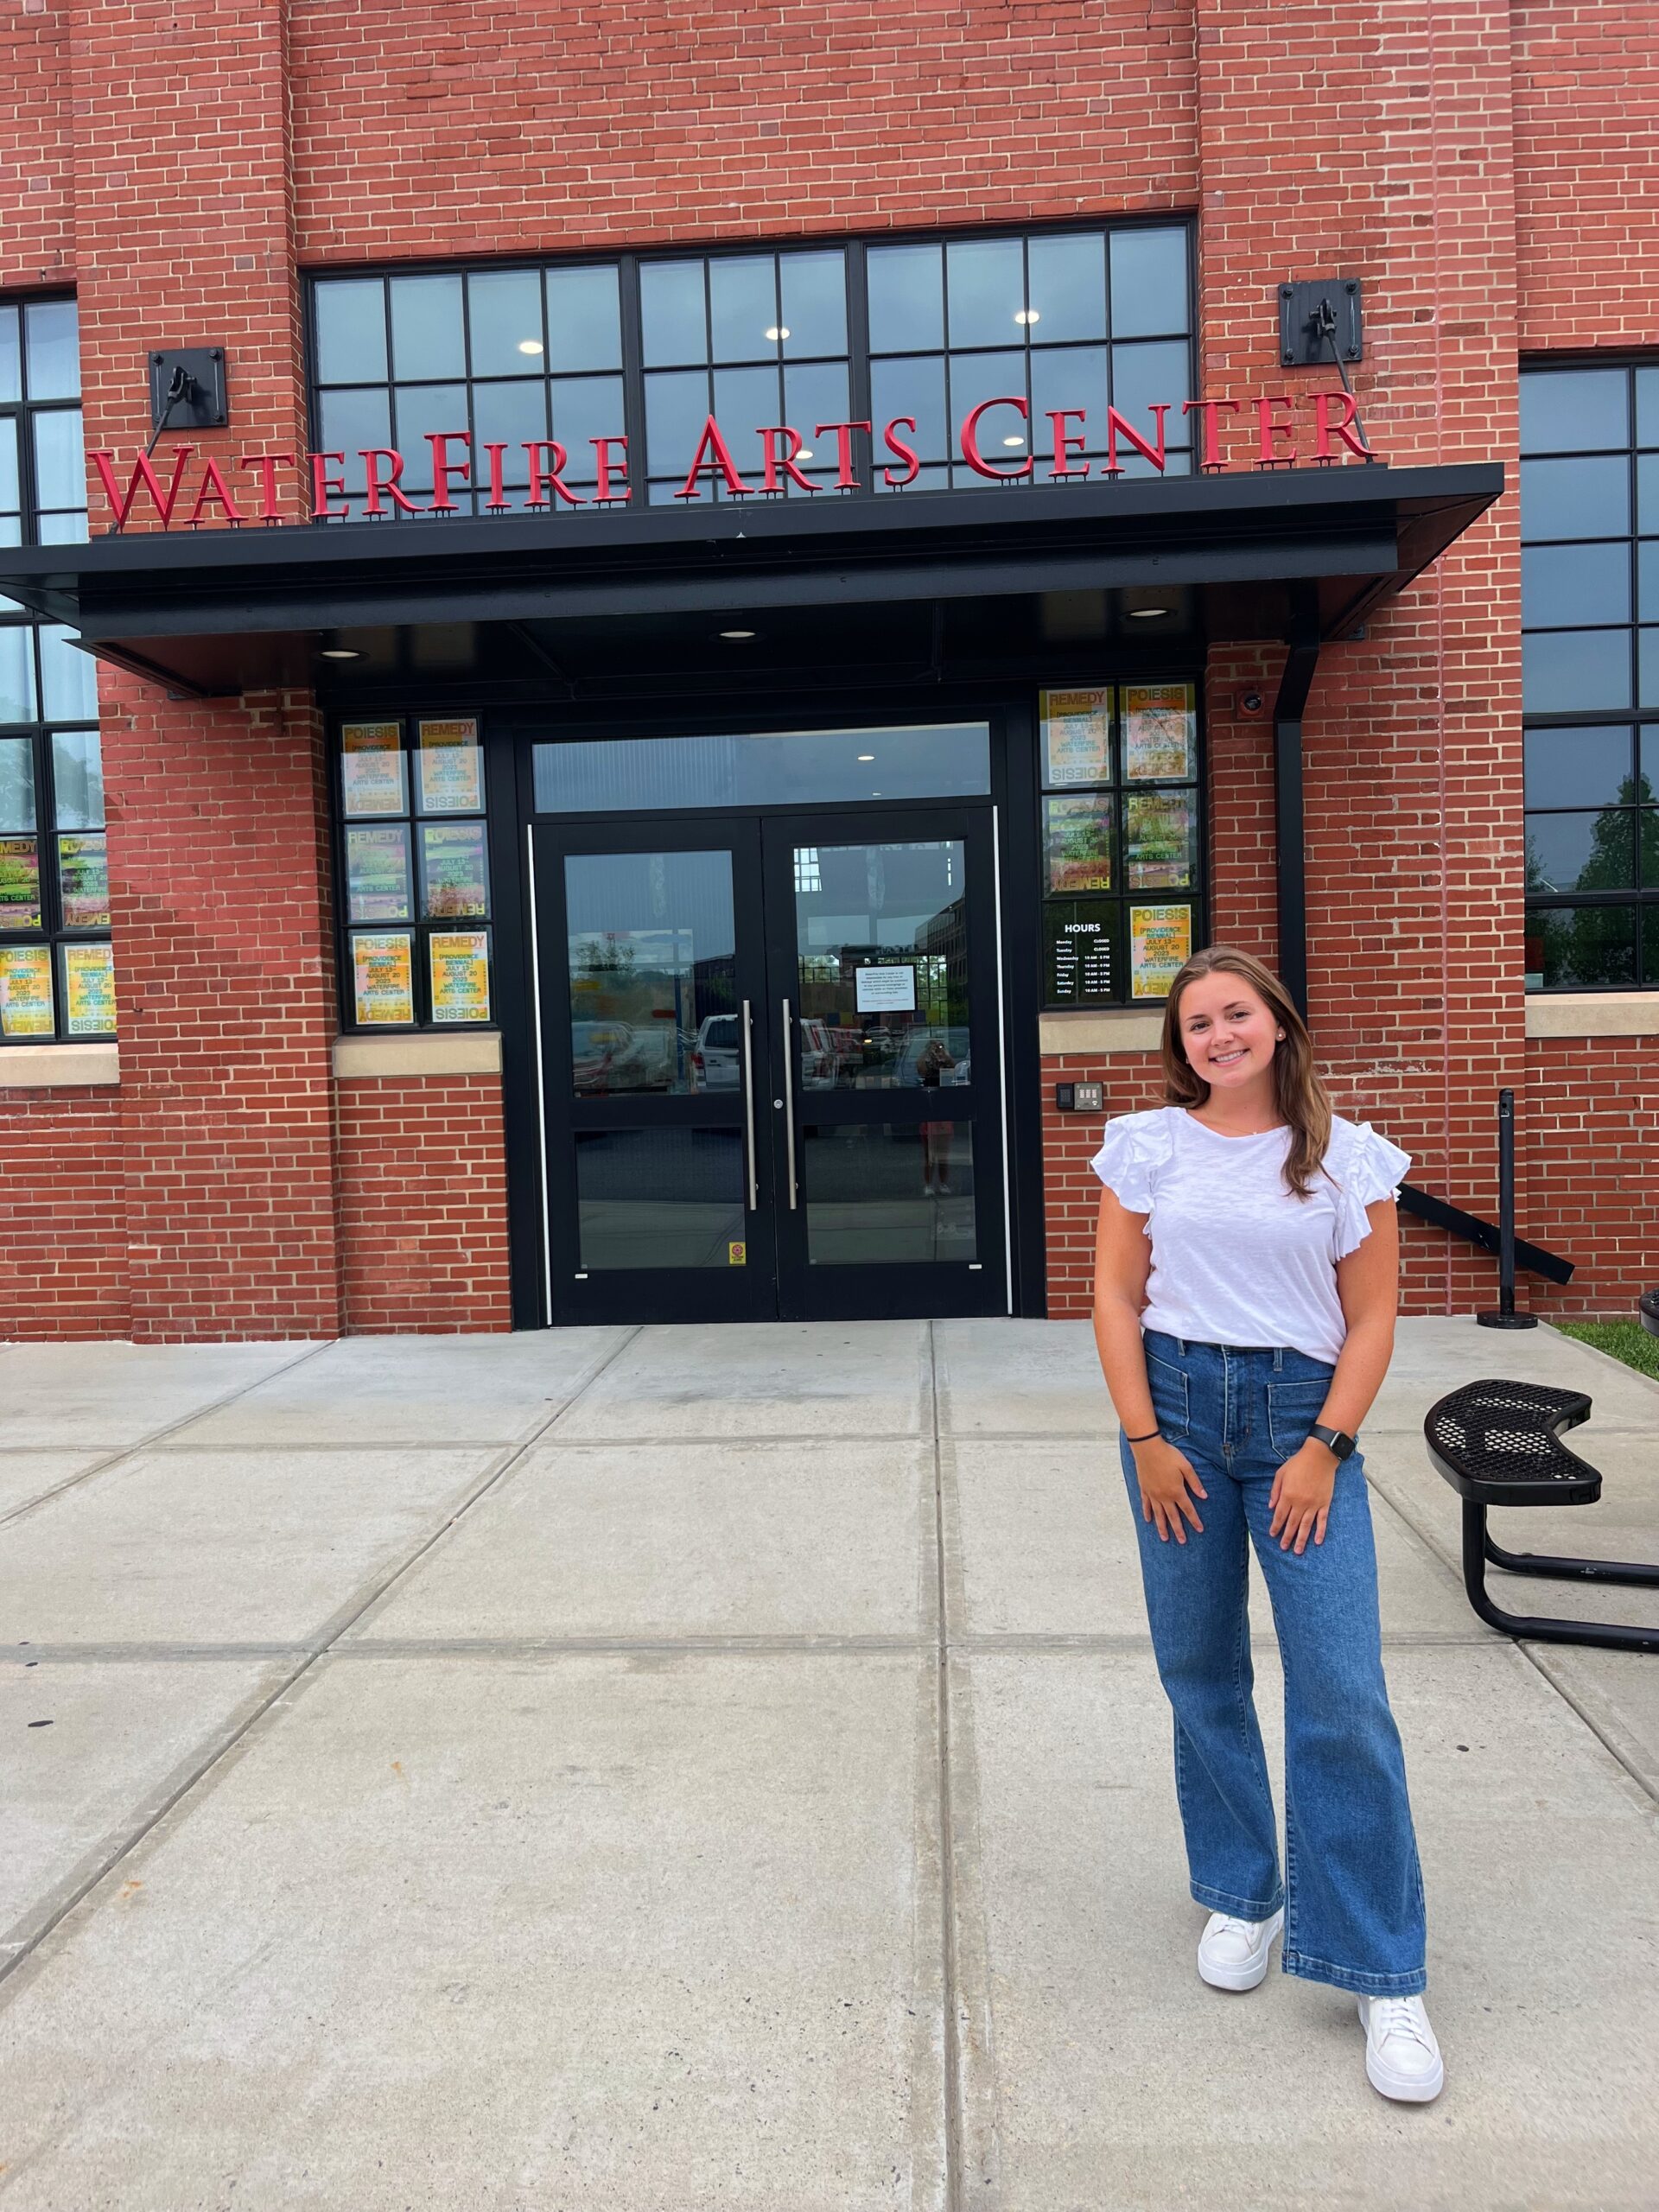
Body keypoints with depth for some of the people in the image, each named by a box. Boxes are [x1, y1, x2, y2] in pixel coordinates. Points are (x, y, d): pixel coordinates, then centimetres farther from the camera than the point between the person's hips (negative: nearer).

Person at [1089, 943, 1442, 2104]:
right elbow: (1116, 1293, 2)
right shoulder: (1149, 1146, 4)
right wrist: (1145, 1439, -4)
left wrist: (1324, 1449, -7)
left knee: (1344, 1694, -4)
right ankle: (1242, 1897, 31)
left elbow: (1372, 1317, 2)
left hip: (1304, 1416, -1)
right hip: (1179, 1407, 1)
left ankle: (1382, 1975, 10)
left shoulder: (1348, 1156, 3)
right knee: (1201, 1676, 10)